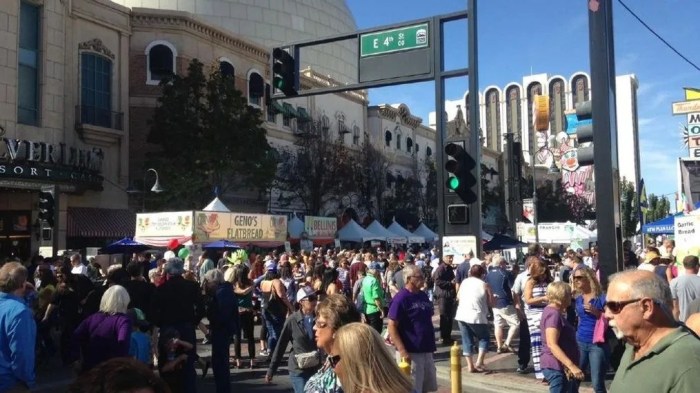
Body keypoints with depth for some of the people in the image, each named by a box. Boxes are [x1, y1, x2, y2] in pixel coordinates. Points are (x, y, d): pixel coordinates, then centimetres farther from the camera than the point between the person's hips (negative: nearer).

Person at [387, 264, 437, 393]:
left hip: (426, 350, 8)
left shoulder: (423, 296, 9)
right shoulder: (401, 298, -14)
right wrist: (402, 351, -23)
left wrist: (431, 344, 17)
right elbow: (392, 327, -18)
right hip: (411, 352, -8)